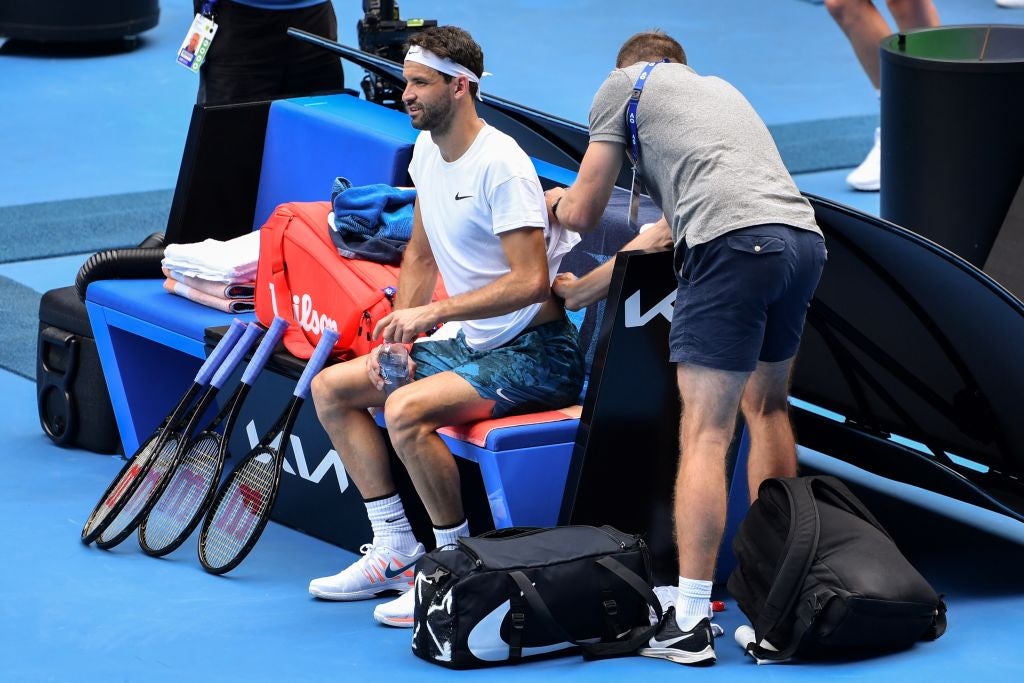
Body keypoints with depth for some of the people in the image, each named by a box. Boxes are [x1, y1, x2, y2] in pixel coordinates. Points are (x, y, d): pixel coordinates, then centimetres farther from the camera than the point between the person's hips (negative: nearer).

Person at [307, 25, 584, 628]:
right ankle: (395, 550, 7)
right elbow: (421, 256, 18)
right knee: (330, 388, 7)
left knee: (407, 410, -32)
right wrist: (399, 336, 5)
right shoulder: (428, 149, 8)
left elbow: (530, 281, -27)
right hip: (475, 346, 10)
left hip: (534, 354, -10)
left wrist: (436, 311, -28)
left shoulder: (500, 165, -21)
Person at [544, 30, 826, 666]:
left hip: (736, 245, -7)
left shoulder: (624, 83, 18)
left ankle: (689, 623, -9)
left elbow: (582, 215, 17)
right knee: (766, 407, 24)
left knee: (704, 436, -6)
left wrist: (561, 200, 40)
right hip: (804, 236, 7)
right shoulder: (719, 87, 36)